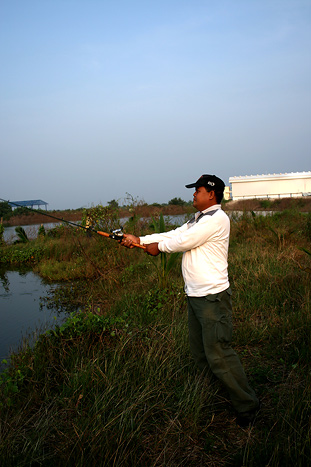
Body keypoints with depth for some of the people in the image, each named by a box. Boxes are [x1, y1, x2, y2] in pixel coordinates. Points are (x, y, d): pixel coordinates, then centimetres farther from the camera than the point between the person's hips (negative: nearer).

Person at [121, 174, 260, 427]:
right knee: (200, 351, 14)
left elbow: (184, 241, -16)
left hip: (212, 297, -10)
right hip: (195, 295, 10)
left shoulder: (217, 219, -14)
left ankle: (247, 405, 3)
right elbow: (174, 235, 15)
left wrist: (158, 247, 0)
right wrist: (139, 240, 9)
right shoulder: (198, 219, 18)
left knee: (217, 353, -10)